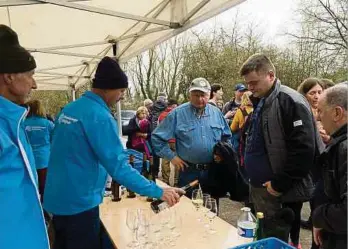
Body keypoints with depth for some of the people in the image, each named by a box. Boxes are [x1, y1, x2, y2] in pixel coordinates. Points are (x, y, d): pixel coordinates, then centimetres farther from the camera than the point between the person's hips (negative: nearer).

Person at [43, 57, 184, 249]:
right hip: (78, 203, -8)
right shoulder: (99, 116, -22)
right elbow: (118, 167, -26)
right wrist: (158, 192, -21)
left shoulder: (69, 109, 5)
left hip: (56, 199, 8)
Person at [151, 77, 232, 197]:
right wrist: (171, 156, -8)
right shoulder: (178, 113, -8)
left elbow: (227, 137, 17)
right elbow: (157, 137, -5)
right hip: (188, 171, -3)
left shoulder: (217, 113, 4)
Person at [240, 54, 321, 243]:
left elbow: (303, 151, -23)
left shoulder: (291, 102, -18)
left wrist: (279, 185, -17)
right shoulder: (260, 101, 10)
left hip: (277, 192, -8)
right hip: (259, 186, 8)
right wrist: (252, 177, 13)